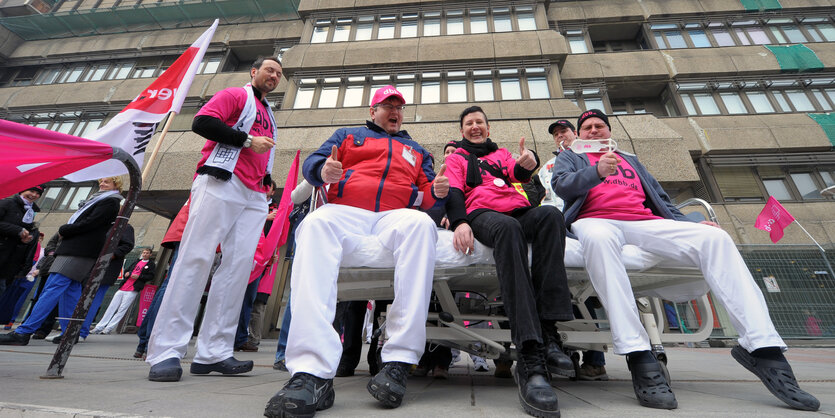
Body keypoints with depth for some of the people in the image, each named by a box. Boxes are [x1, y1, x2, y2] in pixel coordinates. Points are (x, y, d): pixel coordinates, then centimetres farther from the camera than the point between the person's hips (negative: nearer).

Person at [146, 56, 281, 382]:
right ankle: (165, 352, -5)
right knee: (196, 259, -11)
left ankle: (214, 353, 0)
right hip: (221, 184, -6)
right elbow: (201, 122, -5)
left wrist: (268, 184, 15)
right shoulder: (235, 95, 11)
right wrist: (248, 141, -7)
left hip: (254, 197, 7)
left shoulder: (269, 116, 31)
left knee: (240, 265, -4)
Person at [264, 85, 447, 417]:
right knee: (315, 225, -36)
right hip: (345, 212, 0)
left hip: (395, 216, 1)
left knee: (420, 223, -35)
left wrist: (437, 191, -1)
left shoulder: (416, 150, 33)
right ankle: (313, 372, -43)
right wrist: (323, 170, -9)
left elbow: (425, 194, 24)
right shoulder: (349, 135, 29)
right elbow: (312, 162, 16)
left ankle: (399, 360, -37)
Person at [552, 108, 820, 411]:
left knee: (715, 237, -19)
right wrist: (596, 171, -21)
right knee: (598, 238, -41)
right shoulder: (570, 157, 22)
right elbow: (560, 184, -1)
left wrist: (691, 225, 11)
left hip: (645, 222, 5)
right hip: (596, 220, -5)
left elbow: (659, 197, 29)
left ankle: (762, 347, -18)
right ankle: (638, 358, -44)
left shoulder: (631, 160, 36)